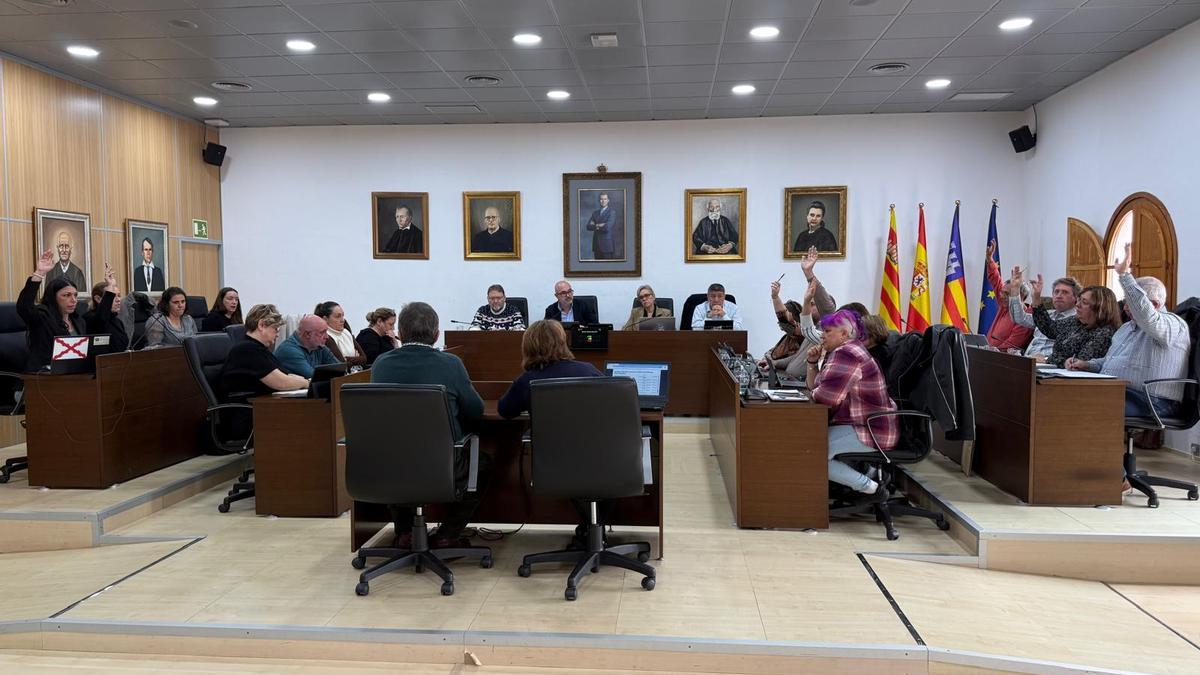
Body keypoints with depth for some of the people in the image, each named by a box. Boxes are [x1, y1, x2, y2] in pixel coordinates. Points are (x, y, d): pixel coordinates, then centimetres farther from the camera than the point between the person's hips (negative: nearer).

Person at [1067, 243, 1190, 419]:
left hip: (1149, 403, -9)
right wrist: (1087, 364, 14)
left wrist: (1124, 274, -25)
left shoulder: (1174, 325, -3)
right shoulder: (1127, 327, 27)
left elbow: (1147, 317, -27)